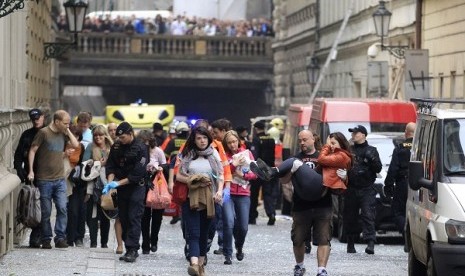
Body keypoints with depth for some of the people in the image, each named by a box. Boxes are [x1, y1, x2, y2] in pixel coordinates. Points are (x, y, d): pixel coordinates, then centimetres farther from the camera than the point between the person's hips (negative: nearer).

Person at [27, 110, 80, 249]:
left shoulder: (63, 133, 9)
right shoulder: (44, 133, -7)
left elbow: (75, 144, 2)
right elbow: (32, 151, -5)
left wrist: (68, 131, 0)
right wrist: (31, 170, -9)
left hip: (60, 179, 4)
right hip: (45, 180, -4)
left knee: (62, 208, -8)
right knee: (46, 212, 3)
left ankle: (60, 238, -2)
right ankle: (46, 239, 13)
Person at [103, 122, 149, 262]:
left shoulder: (140, 148, -11)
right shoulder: (116, 147, 5)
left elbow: (138, 173, -17)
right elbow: (110, 166, 7)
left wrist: (118, 183, -19)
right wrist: (110, 181, -12)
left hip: (136, 186, -6)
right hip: (121, 187, 6)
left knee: (134, 218, -11)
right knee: (123, 218, 5)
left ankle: (133, 249, -13)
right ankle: (129, 249, 10)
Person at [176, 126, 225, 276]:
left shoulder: (213, 154, 9)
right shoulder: (187, 155, 8)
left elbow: (220, 175, 4)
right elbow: (179, 175, 8)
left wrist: (219, 191, -13)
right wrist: (191, 180, -10)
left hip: (209, 198, 1)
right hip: (191, 197, -1)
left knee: (204, 232, 9)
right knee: (193, 232, -13)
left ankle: (201, 263, 20)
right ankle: (194, 264, -28)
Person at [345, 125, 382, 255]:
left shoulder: (371, 150, 9)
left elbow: (378, 168, 4)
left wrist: (372, 159, -13)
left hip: (367, 190, -3)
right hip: (351, 189, 3)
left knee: (368, 215, -13)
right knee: (350, 217, 5)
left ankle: (370, 243, -21)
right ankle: (350, 244, 15)